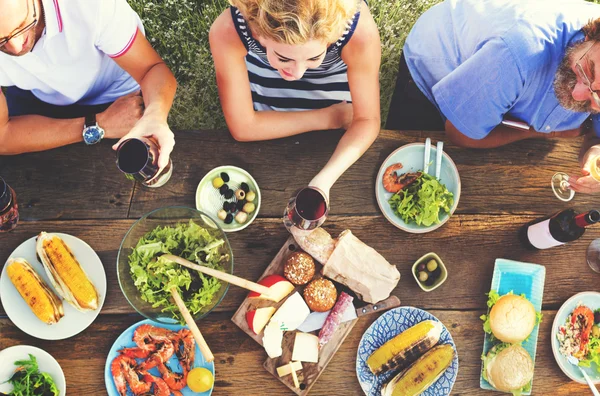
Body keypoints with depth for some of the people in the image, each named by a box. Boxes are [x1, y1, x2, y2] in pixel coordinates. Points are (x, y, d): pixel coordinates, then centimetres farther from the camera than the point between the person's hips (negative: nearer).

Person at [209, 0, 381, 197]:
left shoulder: (358, 29, -42)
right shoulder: (227, 31, -41)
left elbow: (367, 119, -30)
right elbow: (243, 127, -30)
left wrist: (323, 180, -47)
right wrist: (328, 117, -26)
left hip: (336, 74, 0)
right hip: (264, 74, 1)